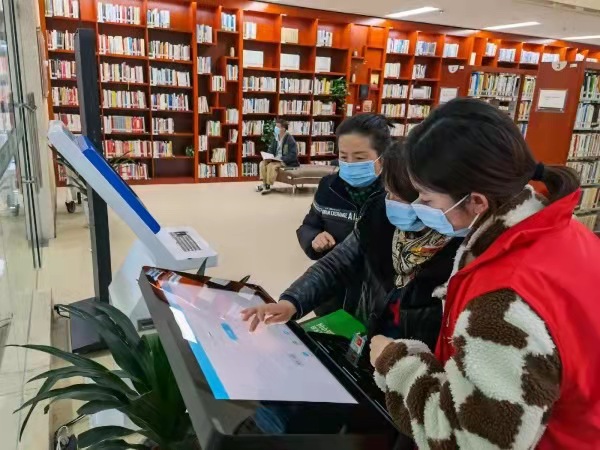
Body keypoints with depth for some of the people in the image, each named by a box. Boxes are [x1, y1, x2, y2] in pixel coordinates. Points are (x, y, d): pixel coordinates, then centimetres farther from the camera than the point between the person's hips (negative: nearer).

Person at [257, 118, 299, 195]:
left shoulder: (290, 139, -16)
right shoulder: (276, 138, 8)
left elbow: (293, 155, -21)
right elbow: (271, 150, 15)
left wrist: (281, 159, -29)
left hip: (288, 162, -8)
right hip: (276, 160, 8)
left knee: (271, 165, -29)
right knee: (262, 163, -8)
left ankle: (268, 186, -20)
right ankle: (264, 184, -11)